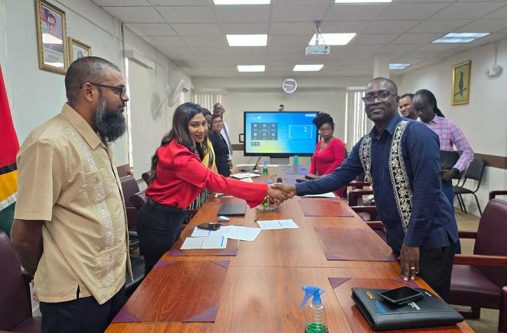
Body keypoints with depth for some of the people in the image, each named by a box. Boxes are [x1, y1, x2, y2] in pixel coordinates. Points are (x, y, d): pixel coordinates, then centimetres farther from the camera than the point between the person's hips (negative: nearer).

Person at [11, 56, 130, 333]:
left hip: (113, 283, 8)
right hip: (77, 296, -8)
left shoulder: (97, 140, 8)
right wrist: (47, 282, -1)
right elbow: (24, 236, -19)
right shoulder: (50, 144, -22)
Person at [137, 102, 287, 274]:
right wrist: (266, 190, -33)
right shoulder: (179, 156, -29)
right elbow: (216, 181, -33)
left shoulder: (178, 148, 5)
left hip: (171, 216, 10)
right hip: (160, 220, -10)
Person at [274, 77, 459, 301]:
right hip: (398, 239, 7)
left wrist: (413, 242, -22)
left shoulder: (416, 133, -18)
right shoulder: (365, 144, 5)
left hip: (428, 240, -7)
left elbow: (427, 190, -22)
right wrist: (297, 189, -7)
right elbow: (339, 177, 5)